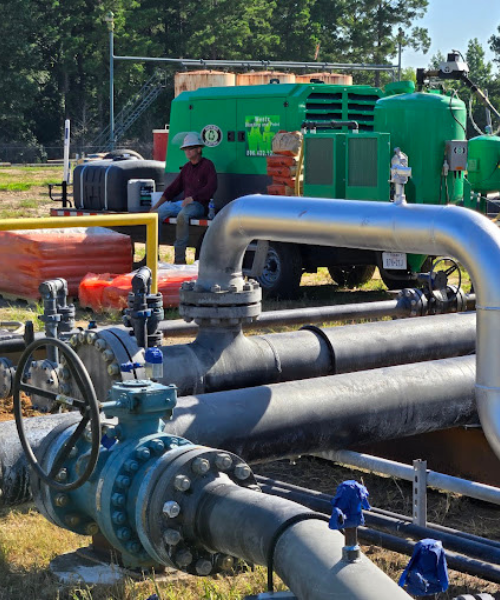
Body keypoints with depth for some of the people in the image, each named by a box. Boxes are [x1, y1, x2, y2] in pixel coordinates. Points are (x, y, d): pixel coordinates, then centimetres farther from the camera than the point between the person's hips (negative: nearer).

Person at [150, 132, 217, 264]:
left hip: (199, 205, -7)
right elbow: (173, 188, 22)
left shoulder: (207, 165, -2)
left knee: (182, 215, -38)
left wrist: (192, 198, -24)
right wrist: (157, 205, 13)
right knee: (157, 213, -14)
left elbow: (211, 187, -15)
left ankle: (179, 257, -33)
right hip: (183, 203, 7)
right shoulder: (187, 167, 19)